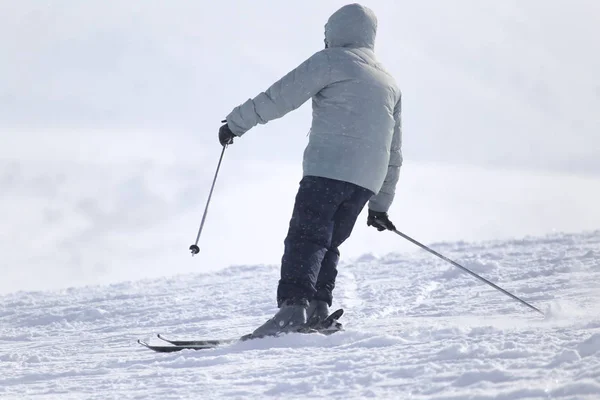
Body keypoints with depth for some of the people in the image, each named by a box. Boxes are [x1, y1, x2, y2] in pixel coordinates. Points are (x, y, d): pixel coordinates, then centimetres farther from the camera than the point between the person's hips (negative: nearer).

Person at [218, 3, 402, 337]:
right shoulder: (390, 84, 27)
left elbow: (281, 97, 0)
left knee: (306, 238, -14)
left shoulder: (331, 61, 4)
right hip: (367, 182, 7)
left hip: (327, 169, -7)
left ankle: (293, 307, -30)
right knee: (329, 244, 13)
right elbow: (394, 152, 28)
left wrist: (236, 122, 10)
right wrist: (381, 204, 32)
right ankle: (319, 308, -3)